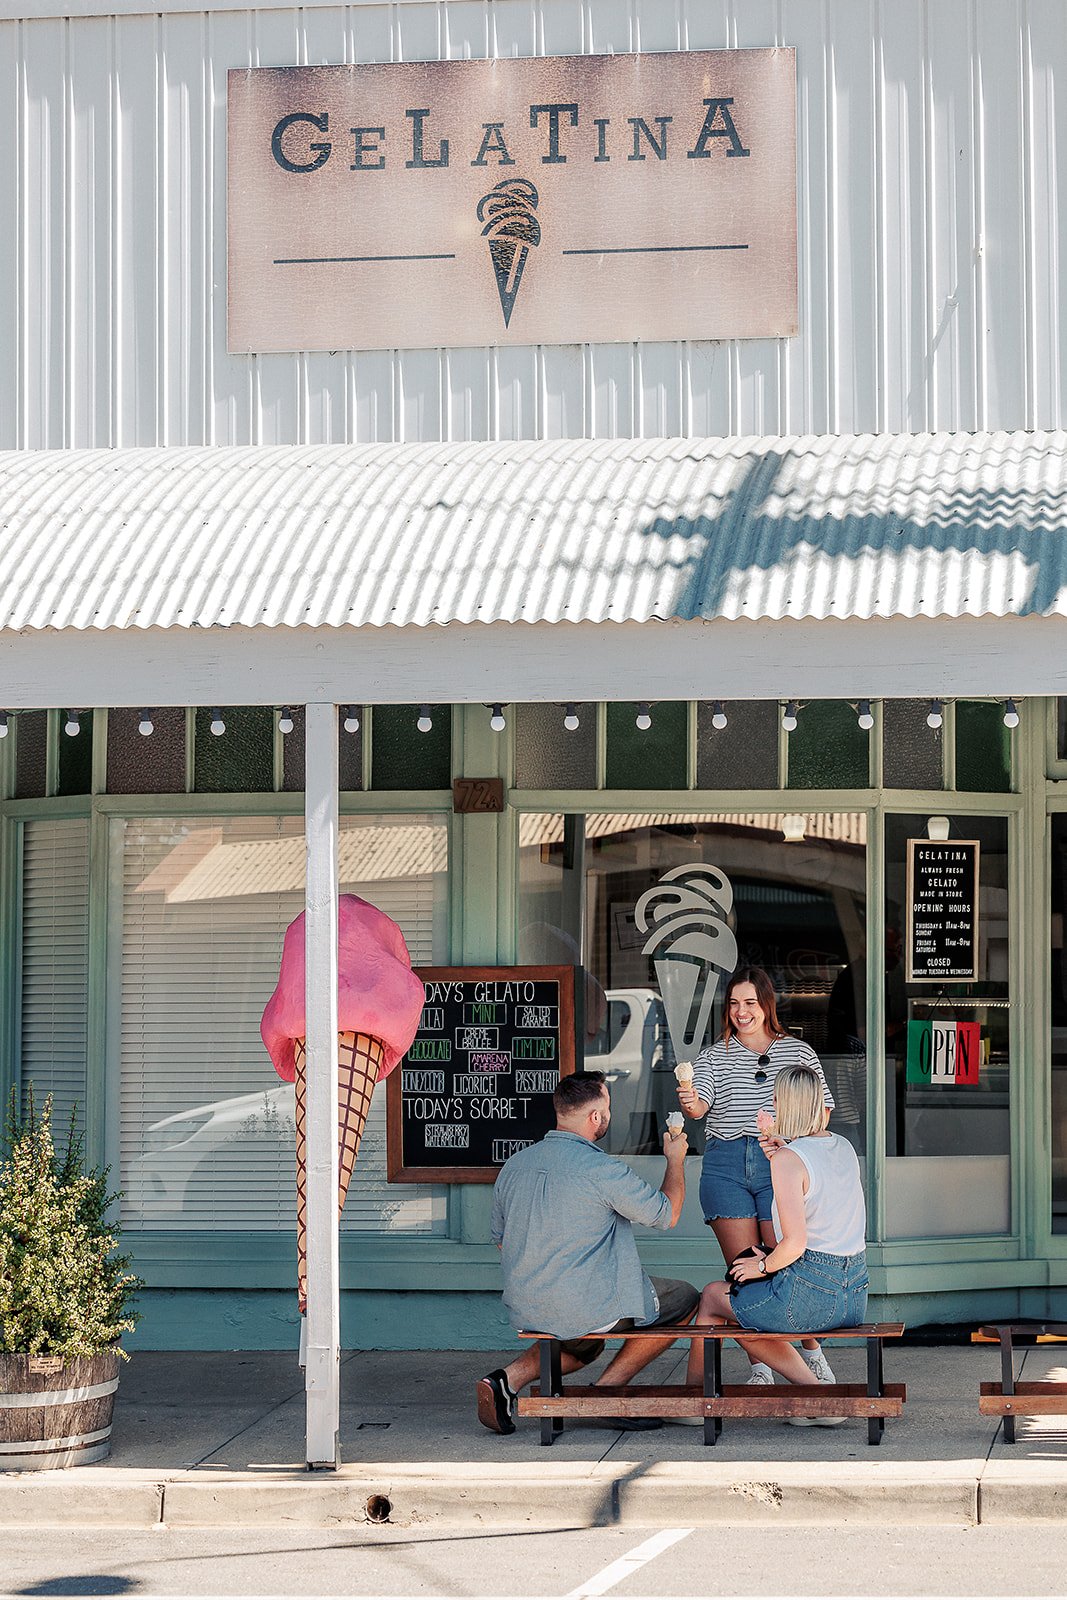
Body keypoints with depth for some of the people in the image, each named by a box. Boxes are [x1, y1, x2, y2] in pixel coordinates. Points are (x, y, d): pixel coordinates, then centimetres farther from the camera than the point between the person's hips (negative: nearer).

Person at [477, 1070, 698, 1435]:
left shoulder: (513, 1166, 5)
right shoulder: (602, 1169, -16)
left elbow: (501, 1240, 17)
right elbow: (667, 1214, -5)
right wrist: (675, 1160, 13)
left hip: (524, 1310, 7)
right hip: (586, 1311, -7)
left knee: (585, 1347, 37)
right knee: (685, 1299, 12)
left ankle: (510, 1378, 10)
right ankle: (608, 1389, 7)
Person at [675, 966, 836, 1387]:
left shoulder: (797, 1052, 12)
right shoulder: (714, 1056, 12)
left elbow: (823, 1107, 13)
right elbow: (700, 1103, -5)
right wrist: (690, 1103, -29)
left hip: (779, 1162, -1)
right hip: (725, 1166, 1)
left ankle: (812, 1352, 12)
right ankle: (759, 1369, 4)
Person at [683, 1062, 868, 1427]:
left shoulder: (788, 1160, -16)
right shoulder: (843, 1147, 7)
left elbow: (794, 1243, -22)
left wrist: (762, 1266, -3)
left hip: (811, 1293, -7)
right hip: (855, 1295, 7)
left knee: (712, 1297, 19)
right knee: (748, 1321, 29)